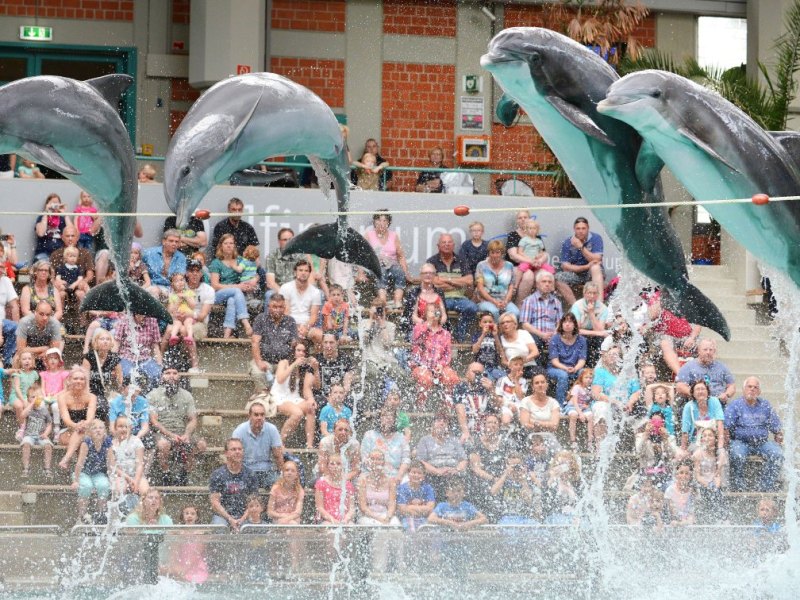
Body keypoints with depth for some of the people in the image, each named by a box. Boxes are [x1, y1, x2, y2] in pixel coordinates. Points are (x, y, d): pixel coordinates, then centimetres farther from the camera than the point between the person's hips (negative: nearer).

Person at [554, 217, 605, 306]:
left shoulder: (596, 238, -6)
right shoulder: (567, 243, -2)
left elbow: (596, 260, -17)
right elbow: (565, 266, -9)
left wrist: (581, 247, -24)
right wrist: (586, 267, -21)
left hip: (593, 273, -2)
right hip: (575, 273, 2)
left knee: (595, 267, -37)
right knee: (558, 278, -26)